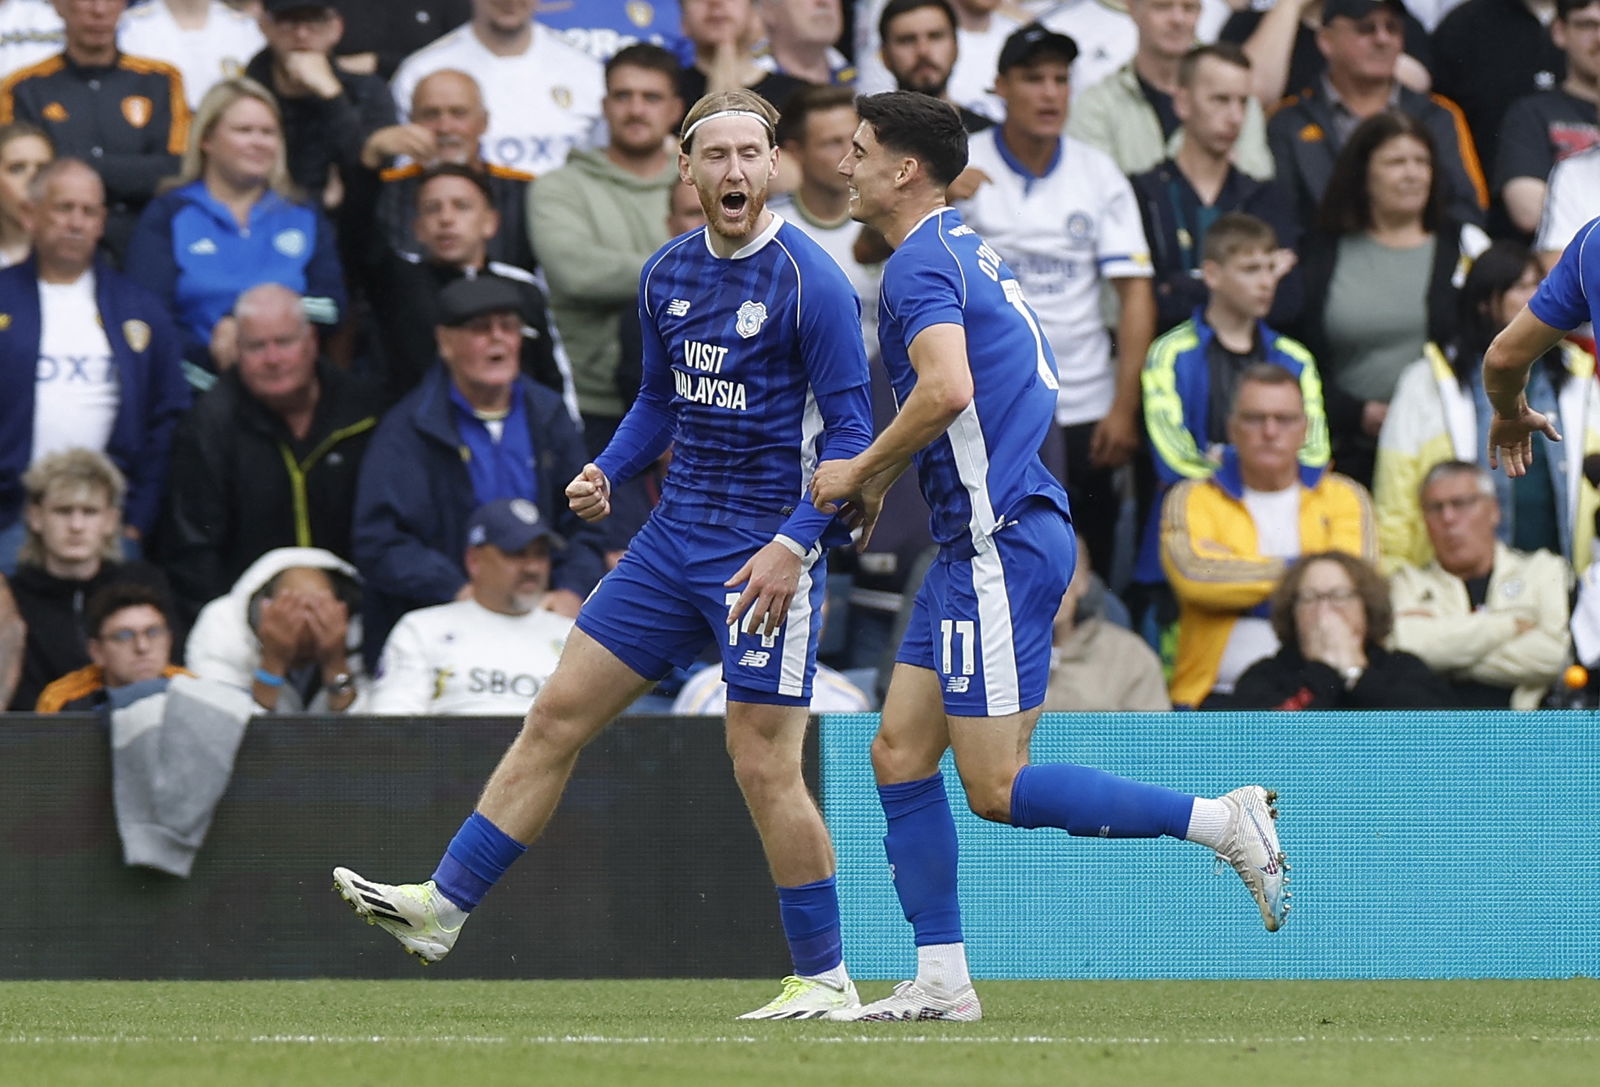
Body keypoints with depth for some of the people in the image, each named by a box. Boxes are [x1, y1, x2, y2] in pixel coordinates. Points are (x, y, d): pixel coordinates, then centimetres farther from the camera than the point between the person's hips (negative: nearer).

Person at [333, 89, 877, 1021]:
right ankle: (443, 907, 8)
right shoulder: (668, 276, 8)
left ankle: (826, 978, 5)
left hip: (767, 551, -7)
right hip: (677, 534, 7)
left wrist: (794, 542, -21)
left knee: (765, 766, -8)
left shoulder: (810, 282, -13)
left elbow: (849, 430, -13)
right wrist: (608, 473, 5)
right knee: (559, 715, 5)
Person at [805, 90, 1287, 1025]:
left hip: (1003, 544, -10)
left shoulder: (921, 263, -12)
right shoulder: (965, 249, 18)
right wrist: (882, 479, 23)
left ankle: (1226, 821, -8)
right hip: (982, 538, 10)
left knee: (999, 789, -10)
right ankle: (943, 982, 7)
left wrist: (859, 471, -14)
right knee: (900, 754, 8)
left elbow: (947, 389, -28)